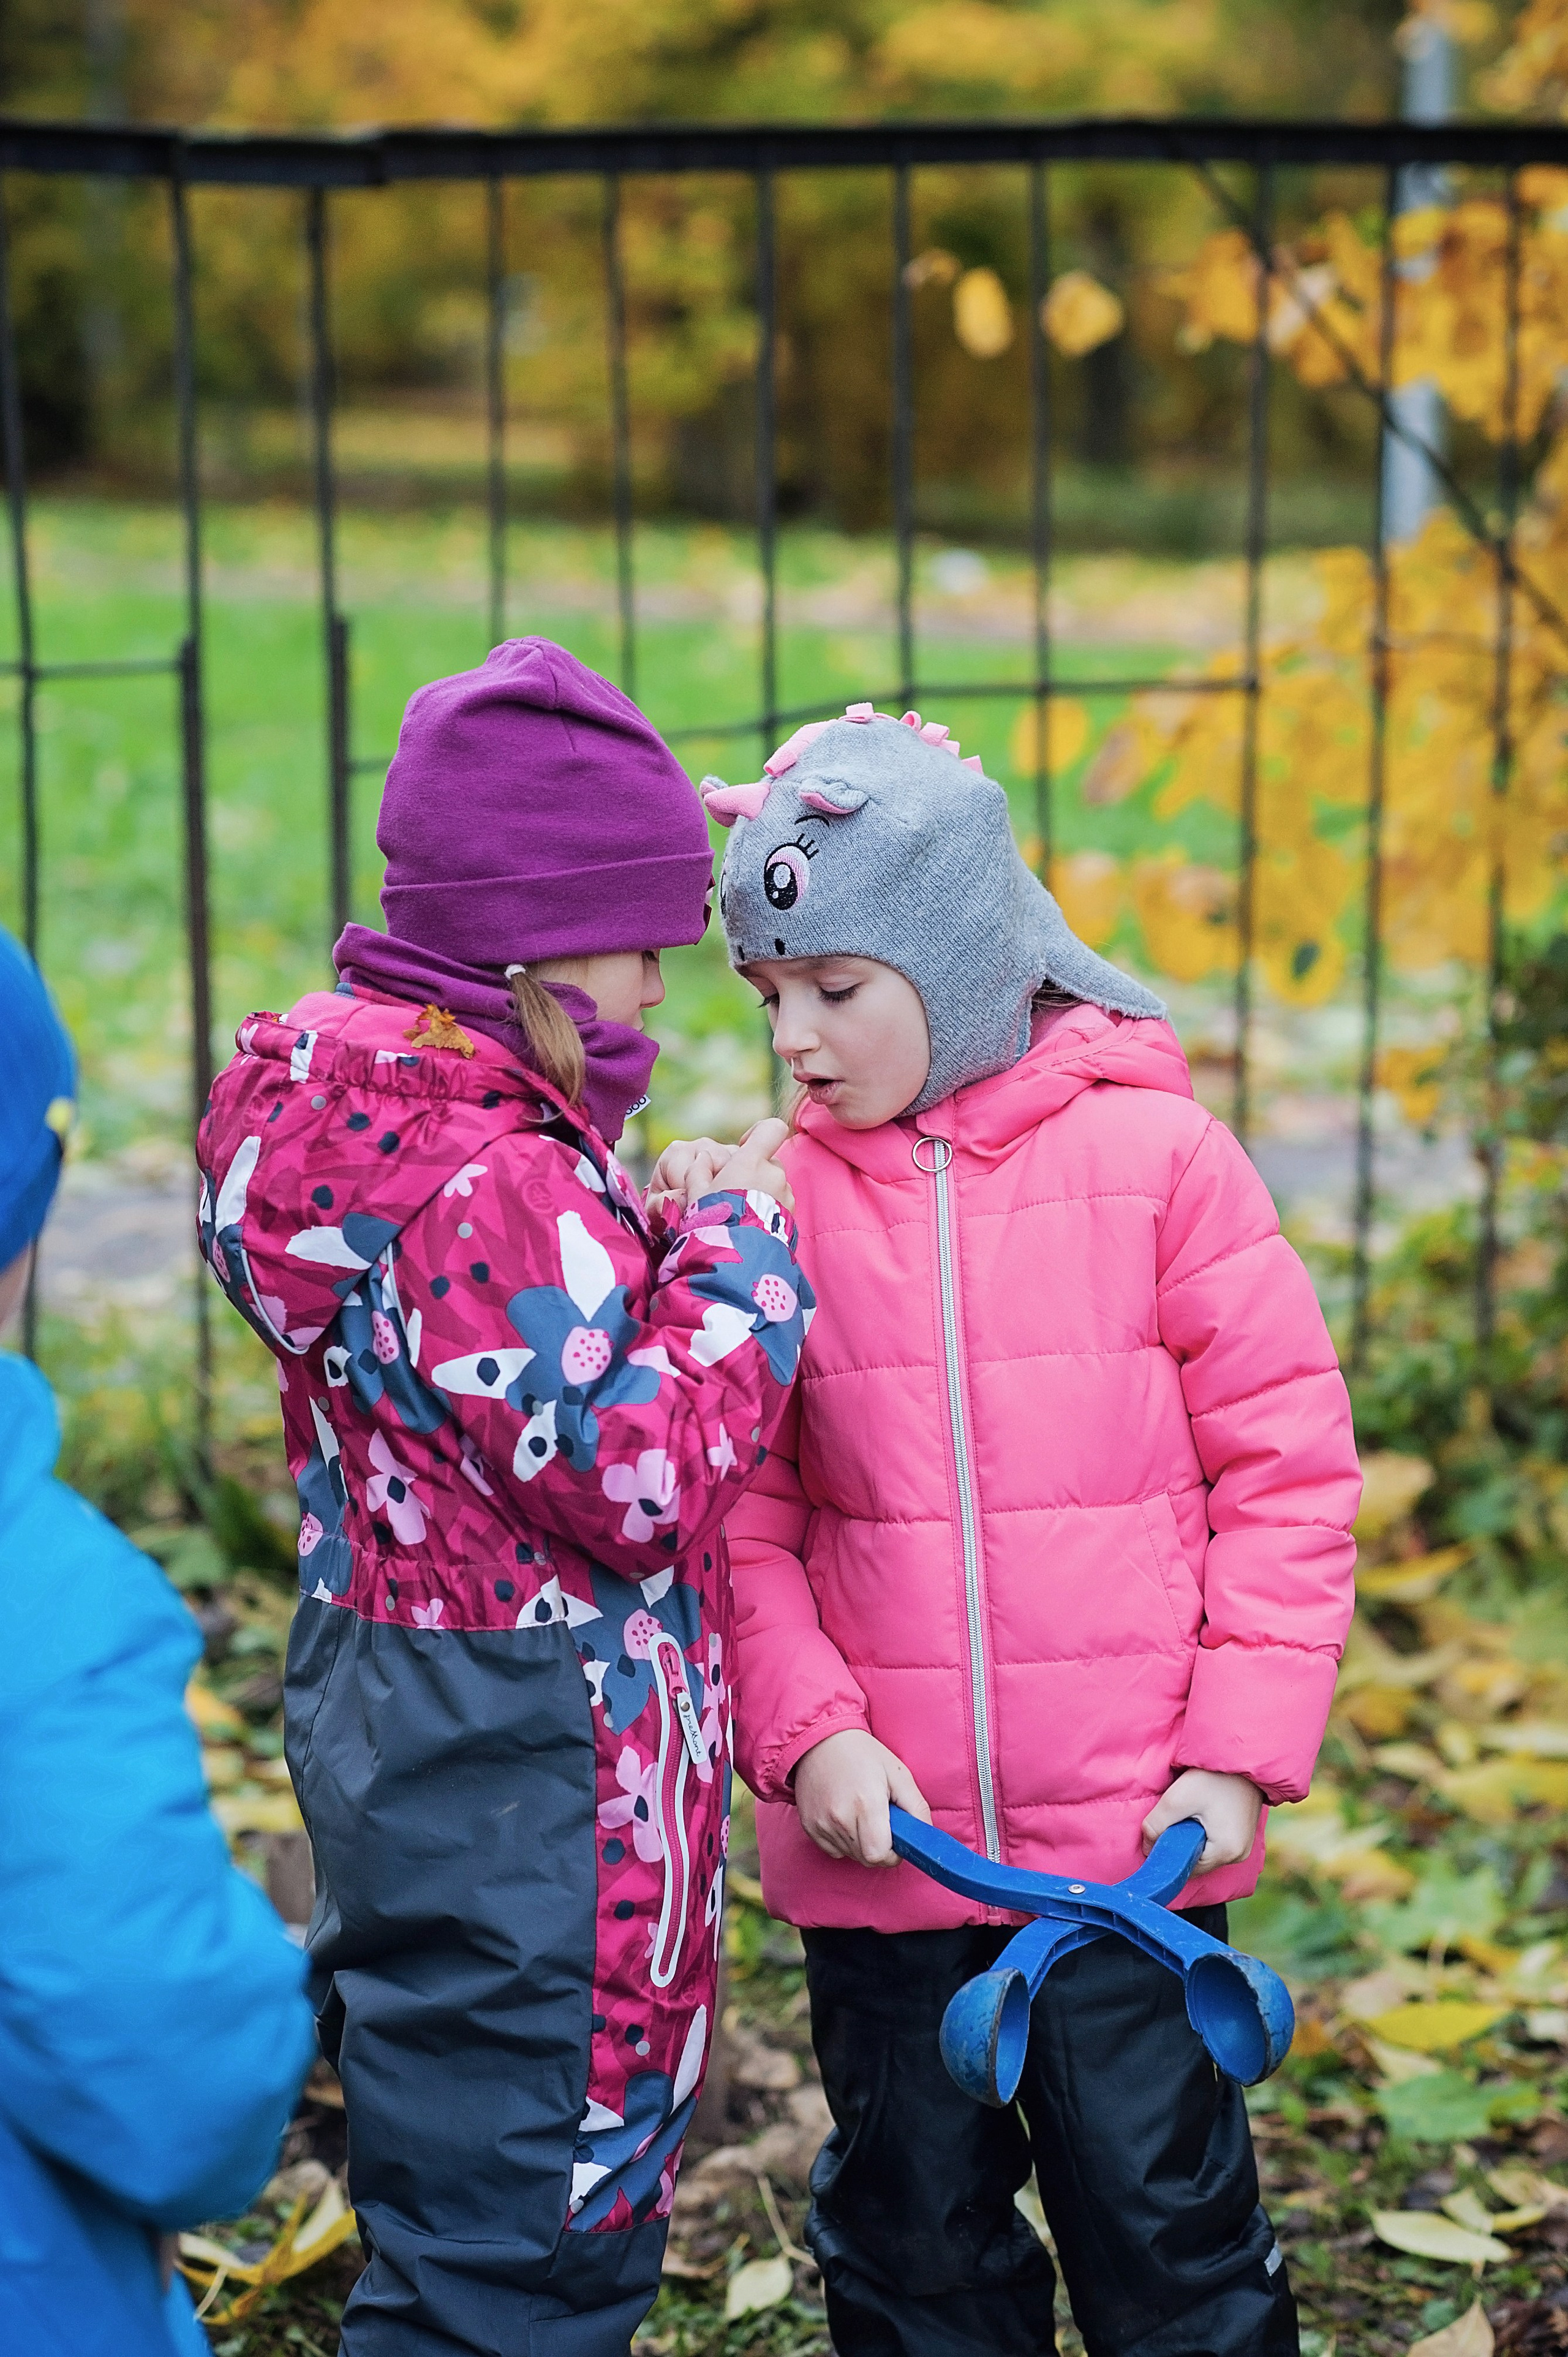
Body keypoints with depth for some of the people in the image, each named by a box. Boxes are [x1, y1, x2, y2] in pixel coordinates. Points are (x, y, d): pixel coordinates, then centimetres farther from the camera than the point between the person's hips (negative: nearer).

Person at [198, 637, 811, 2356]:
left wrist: (665, 1239, -1)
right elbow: (644, 1475, -22)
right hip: (527, 1808, -10)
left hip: (415, 1749, 10)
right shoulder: (480, 1182, -24)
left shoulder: (365, 1100, 7)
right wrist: (743, 1249, -12)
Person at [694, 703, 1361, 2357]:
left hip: (1134, 1832, -2)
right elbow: (741, 1512, 1)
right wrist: (806, 1730, -12)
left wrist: (1244, 1748, -7)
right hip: (881, 1835, 2)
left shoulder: (1157, 1157, -5)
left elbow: (1286, 1464, -3)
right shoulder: (776, 1196, 0)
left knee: (1165, 2218, 9)